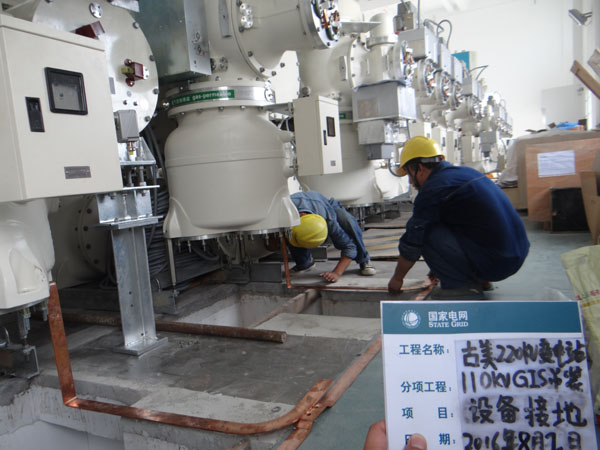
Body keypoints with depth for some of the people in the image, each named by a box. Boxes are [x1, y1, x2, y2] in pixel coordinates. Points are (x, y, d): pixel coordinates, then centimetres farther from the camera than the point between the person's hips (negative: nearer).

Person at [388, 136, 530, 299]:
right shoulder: (464, 172, 16)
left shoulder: (432, 190, -12)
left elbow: (412, 242, -5)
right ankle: (479, 280, 18)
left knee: (425, 231, -10)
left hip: (494, 262, -9)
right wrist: (440, 267, 38)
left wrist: (397, 278, 12)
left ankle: (462, 286, -2)